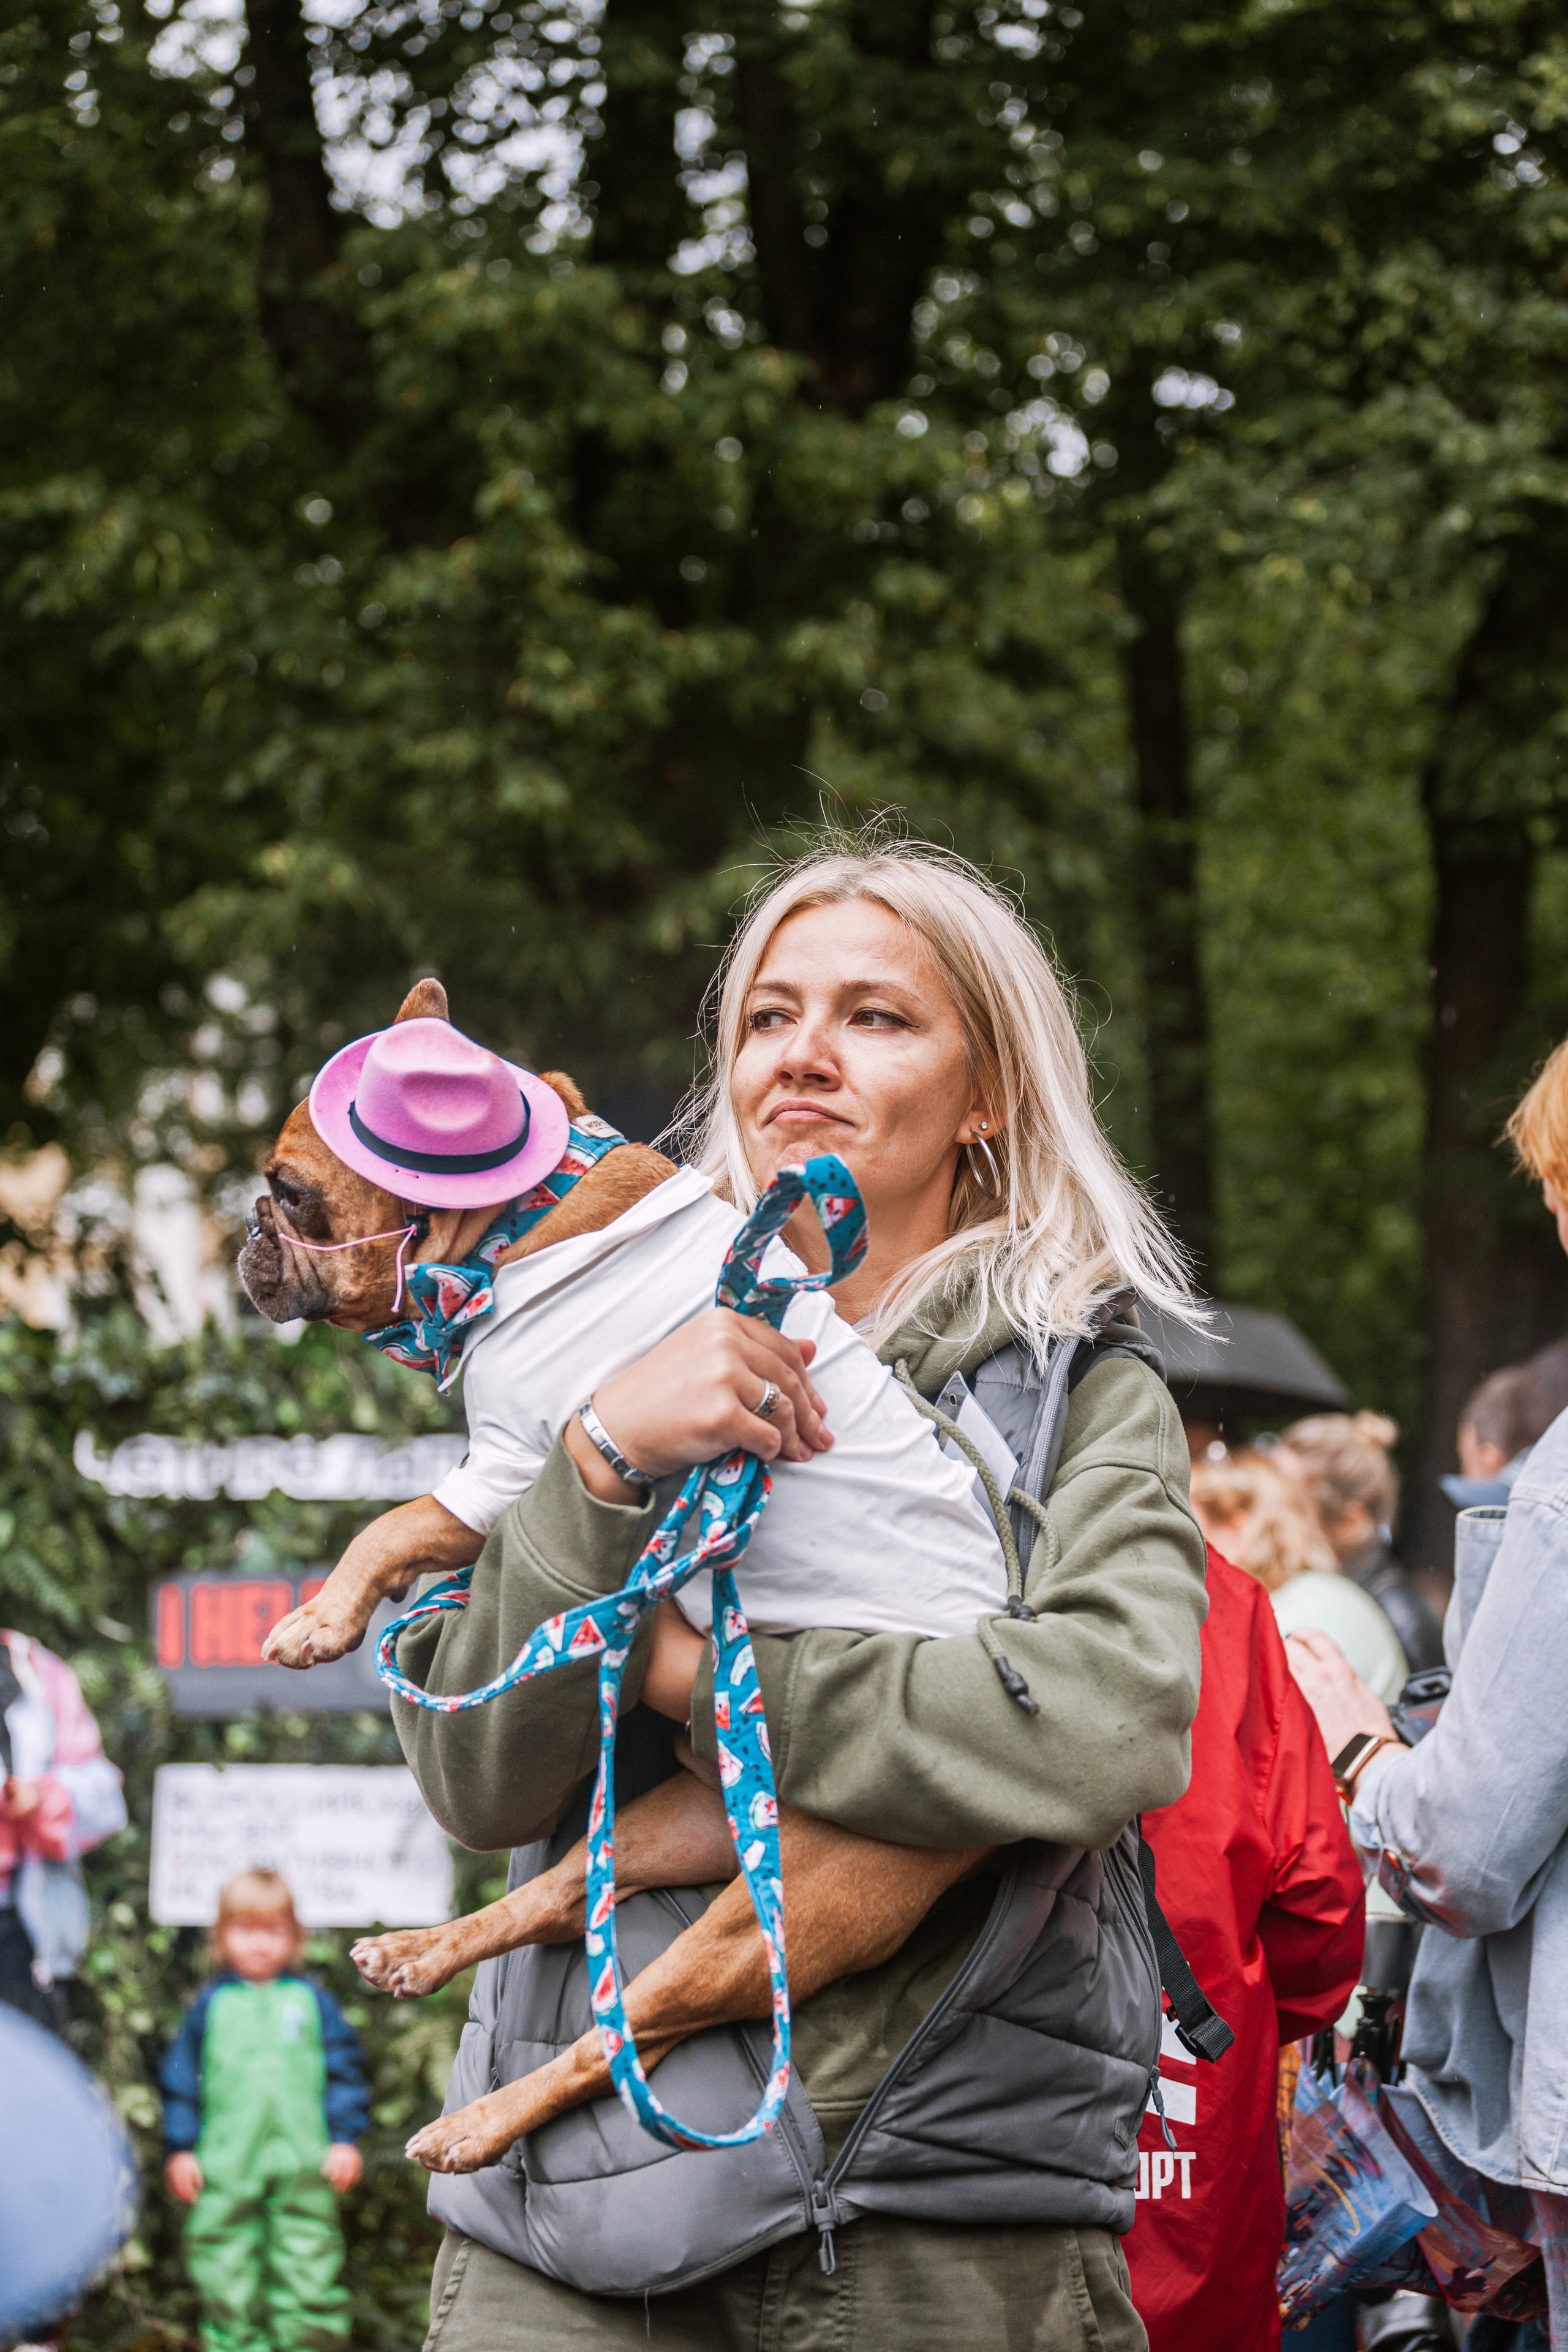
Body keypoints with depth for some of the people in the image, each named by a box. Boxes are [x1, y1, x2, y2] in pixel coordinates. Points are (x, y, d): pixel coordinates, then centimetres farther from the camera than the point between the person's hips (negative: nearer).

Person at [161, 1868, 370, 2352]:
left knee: (307, 2265, -2)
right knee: (226, 2262, 2)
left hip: (304, 2164, 0)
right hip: (226, 2163, 0)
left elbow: (344, 2071, 9)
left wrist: (345, 2139, 2)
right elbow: (182, 2080, 10)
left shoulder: (312, 2001, 9)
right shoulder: (211, 2004, 8)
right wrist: (180, 2149, 5)